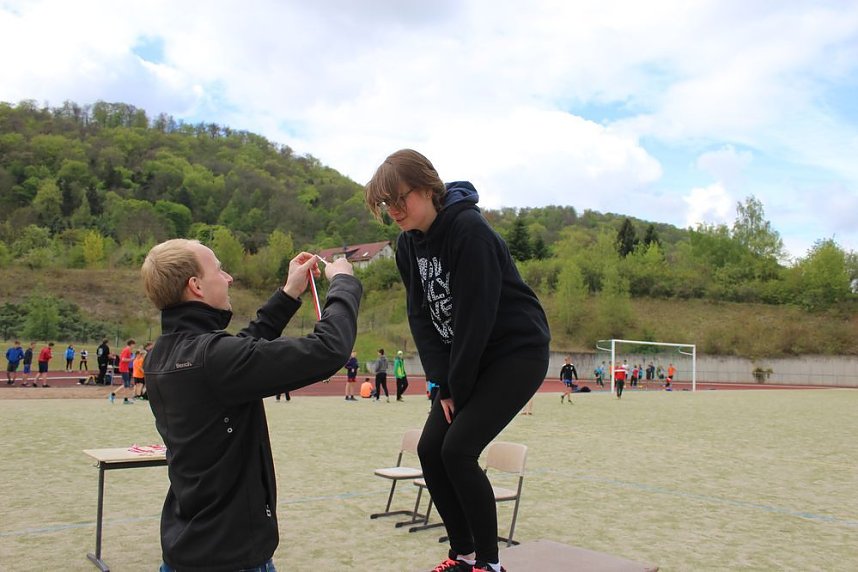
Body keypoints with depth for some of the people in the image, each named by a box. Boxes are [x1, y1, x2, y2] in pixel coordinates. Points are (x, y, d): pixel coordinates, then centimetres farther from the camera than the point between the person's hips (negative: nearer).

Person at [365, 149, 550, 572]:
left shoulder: (469, 230, -22)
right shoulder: (408, 244, 1)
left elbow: (476, 315, -22)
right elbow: (421, 316, 2)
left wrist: (457, 387, -15)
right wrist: (441, 384, -6)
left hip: (518, 351, -8)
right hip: (466, 360, 8)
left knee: (458, 448, -16)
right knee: (430, 449, 1)